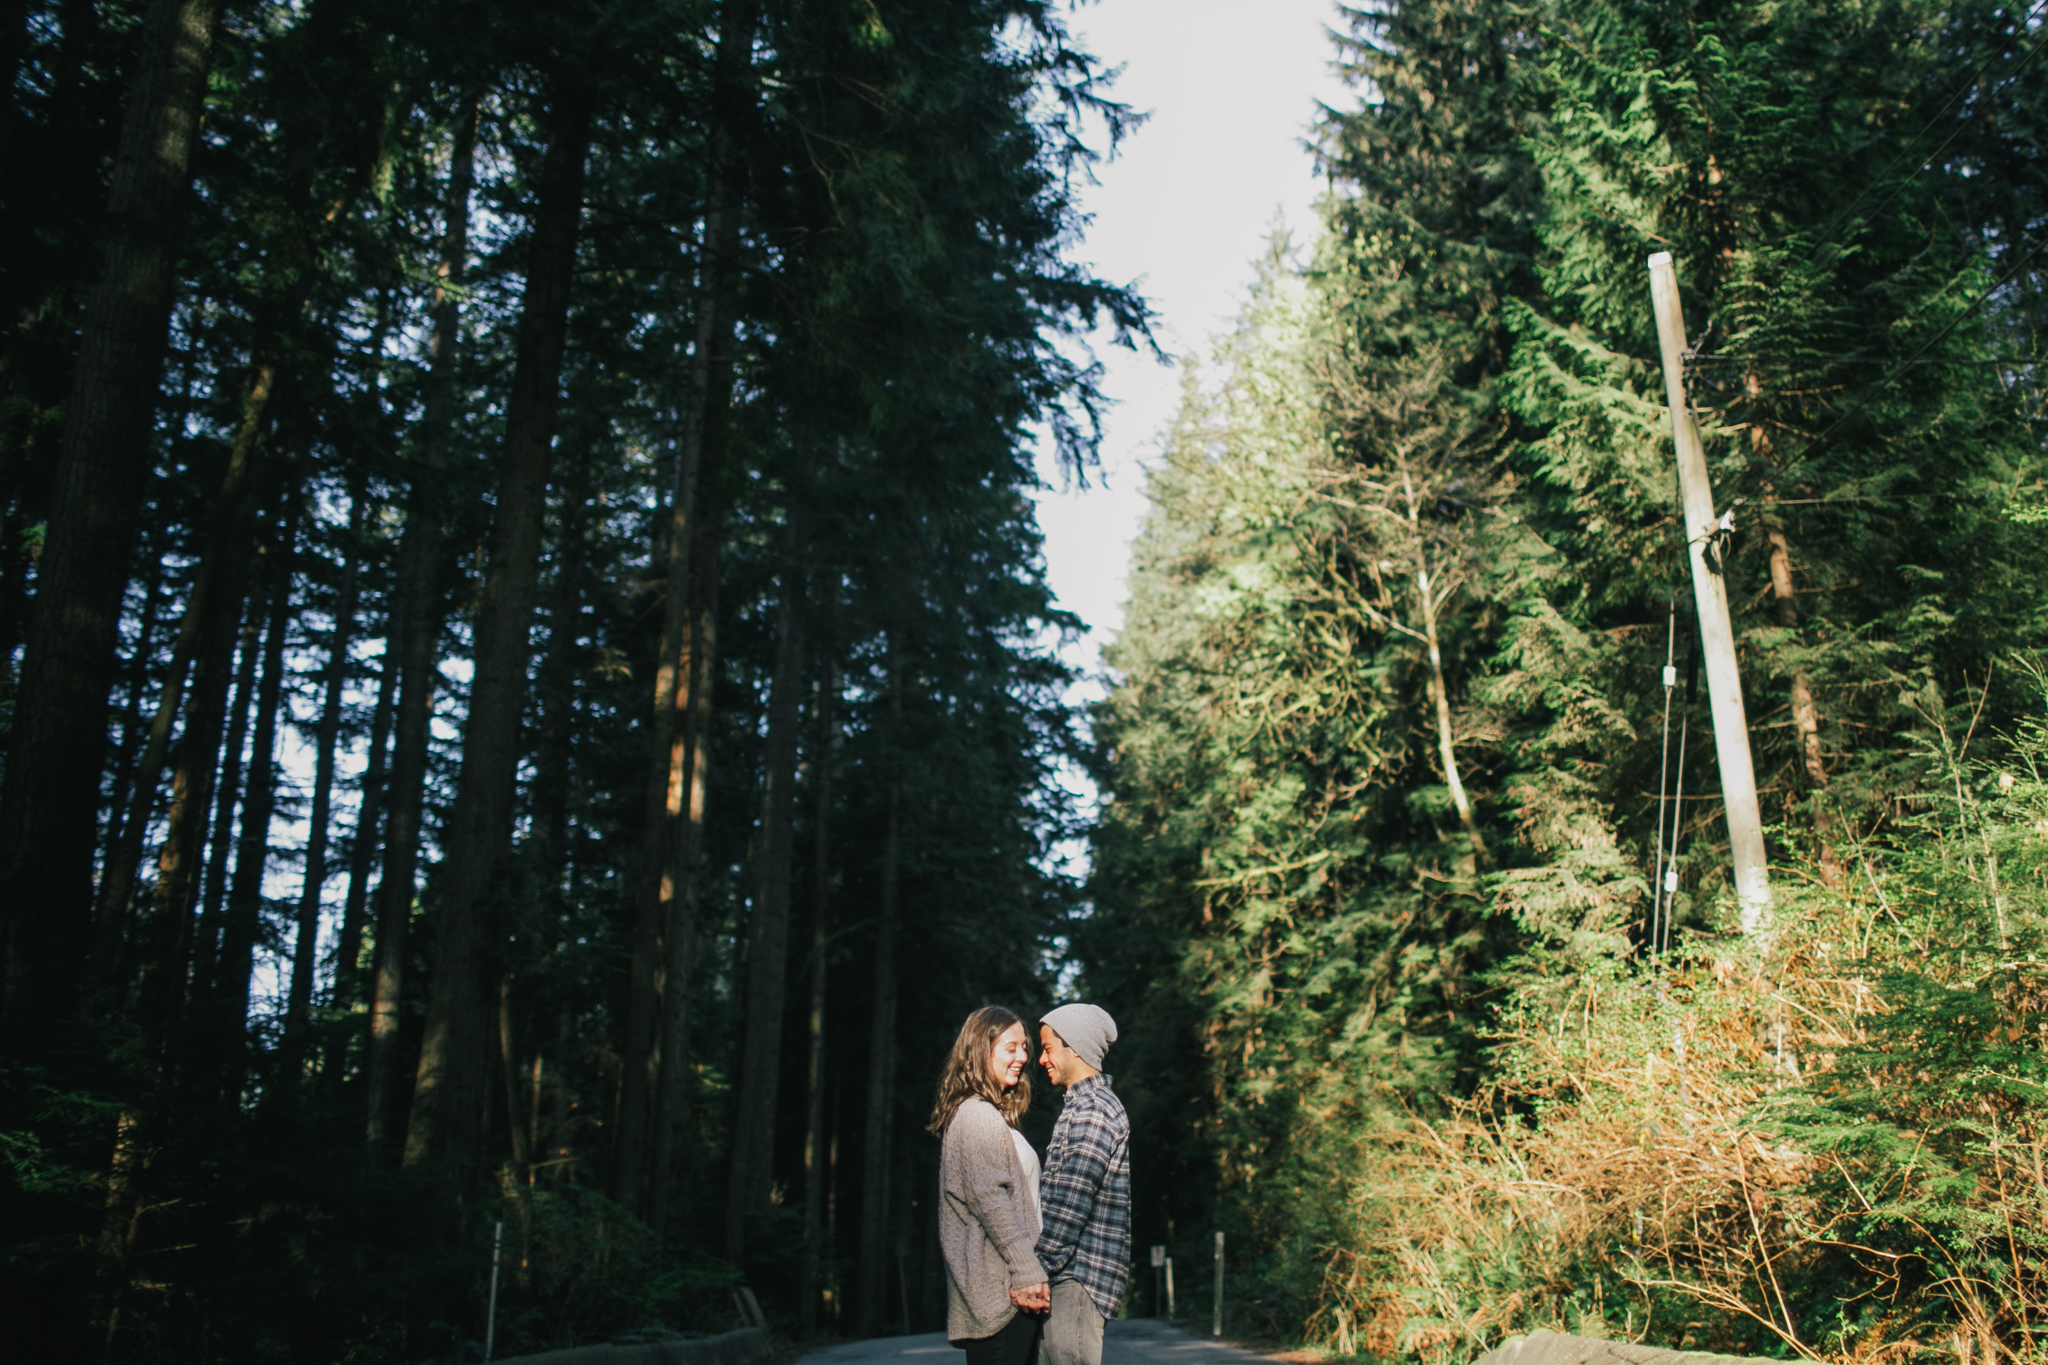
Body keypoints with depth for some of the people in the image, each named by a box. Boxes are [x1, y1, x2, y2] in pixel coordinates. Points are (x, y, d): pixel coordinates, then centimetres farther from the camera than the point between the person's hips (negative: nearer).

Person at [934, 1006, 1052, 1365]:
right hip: (1000, 1293, -10)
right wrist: (1028, 1274, -20)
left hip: (1012, 1294, 10)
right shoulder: (975, 1115, -10)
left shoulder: (994, 1117, 22)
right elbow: (990, 1198, -18)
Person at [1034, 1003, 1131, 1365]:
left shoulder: (1093, 1110, -13)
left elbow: (1071, 1204, -19)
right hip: (1072, 1273, 10)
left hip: (1080, 1276, -10)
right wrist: (1040, 1267, 17)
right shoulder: (1082, 1105, 20)